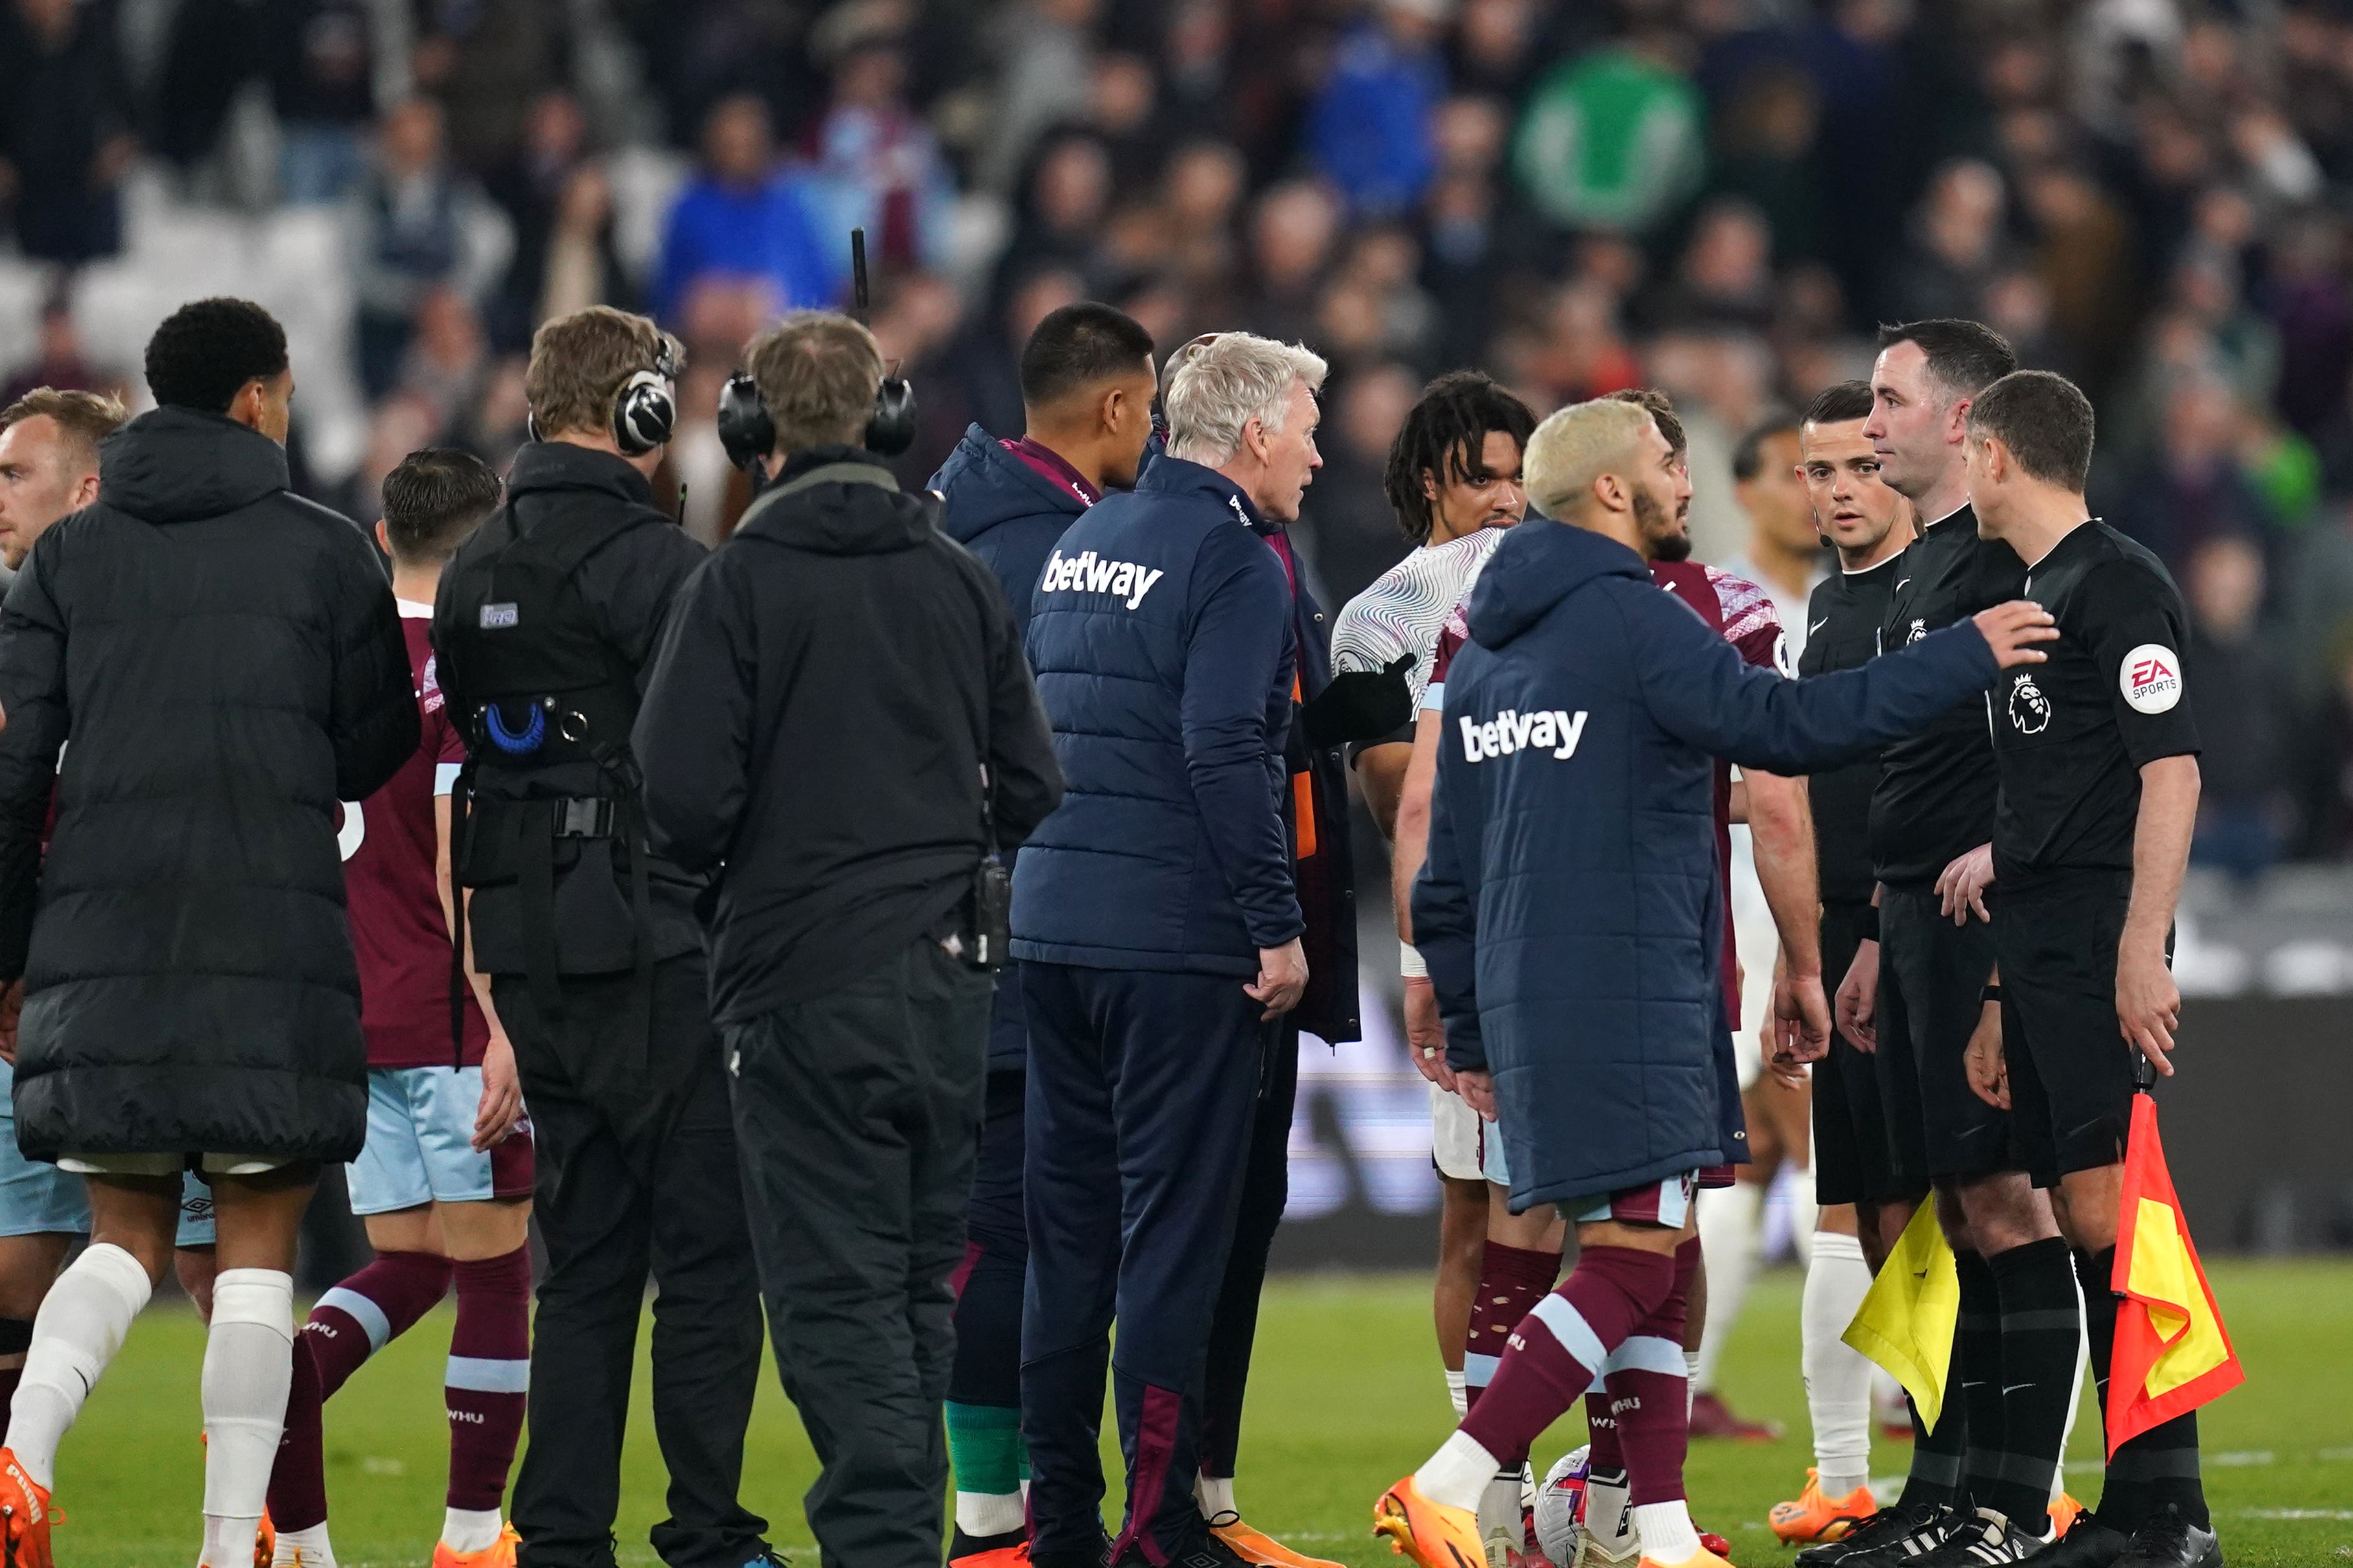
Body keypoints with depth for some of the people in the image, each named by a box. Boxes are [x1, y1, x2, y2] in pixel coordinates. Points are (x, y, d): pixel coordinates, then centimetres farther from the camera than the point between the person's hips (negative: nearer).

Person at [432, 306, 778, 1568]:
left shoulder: (472, 570, 13)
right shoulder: (655, 563, -12)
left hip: (529, 943, 8)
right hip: (653, 938, -8)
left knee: (583, 1251, 12)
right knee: (708, 1248, -3)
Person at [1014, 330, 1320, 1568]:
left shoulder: (1081, 542, 14)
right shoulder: (1232, 560, -11)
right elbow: (1227, 757, -20)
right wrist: (1275, 928, -16)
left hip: (1051, 926, 8)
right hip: (1180, 941, -8)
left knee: (1066, 1221, 11)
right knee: (1174, 1229, -4)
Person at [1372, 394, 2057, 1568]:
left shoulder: (1487, 653, 17)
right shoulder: (1632, 621, -11)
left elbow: (1448, 871, 19)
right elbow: (1782, 725, -19)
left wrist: (1472, 1033, 24)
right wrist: (1966, 659, -13)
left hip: (1529, 995, 9)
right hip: (1626, 995, -9)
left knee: (1646, 1263, 11)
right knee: (1634, 1264, -10)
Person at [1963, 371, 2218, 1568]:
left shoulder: (2117, 583, -7)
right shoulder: (2032, 601, 21)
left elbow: (2172, 772, -15)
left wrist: (2140, 954, -22)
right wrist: (2002, 1007, 22)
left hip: (2099, 953, -9)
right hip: (2037, 955, 9)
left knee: (2109, 1213, -14)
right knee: (2083, 1227, 7)